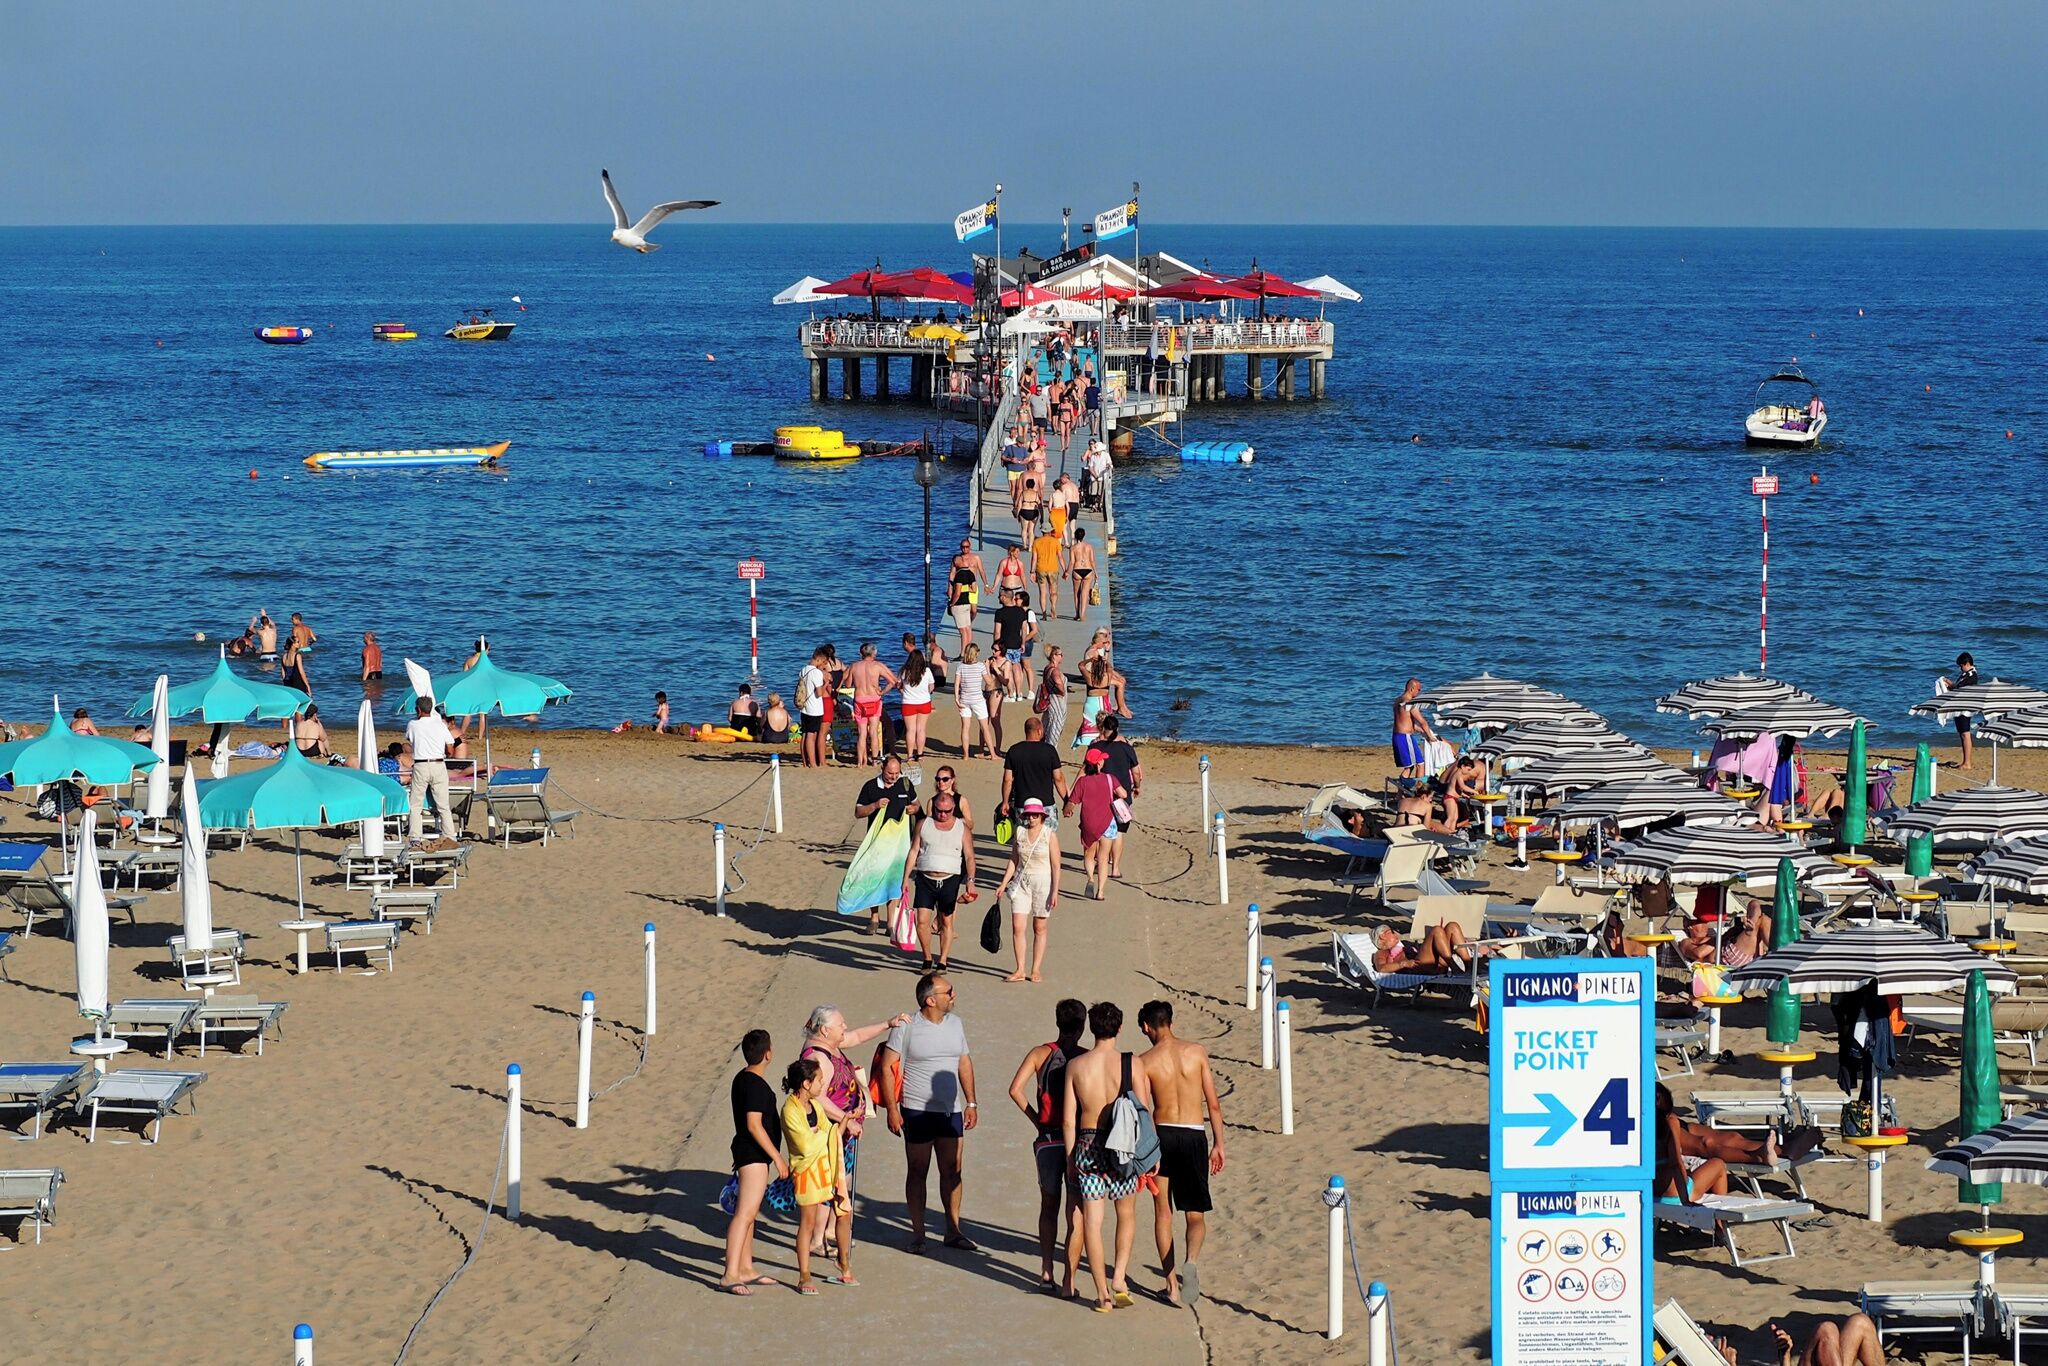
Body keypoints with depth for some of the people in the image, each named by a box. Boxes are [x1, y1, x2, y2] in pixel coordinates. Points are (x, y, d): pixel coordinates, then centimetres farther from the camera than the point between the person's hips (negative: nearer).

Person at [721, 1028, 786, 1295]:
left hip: (749, 1153, 11)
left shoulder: (743, 1078, 12)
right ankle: (729, 1276, -19)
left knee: (749, 1212, 16)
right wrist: (777, 1157, -18)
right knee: (744, 1213, -14)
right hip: (754, 1153, -11)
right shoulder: (756, 1085, -18)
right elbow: (754, 1125, -23)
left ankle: (745, 1270, 23)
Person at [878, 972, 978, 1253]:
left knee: (952, 1172, 7)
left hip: (951, 1110, 4)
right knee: (918, 1173, 4)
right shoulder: (906, 1027, -10)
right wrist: (892, 1109, -13)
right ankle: (917, 1234, 12)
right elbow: (887, 1067, -8)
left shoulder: (955, 1024, 6)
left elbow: (964, 1063, 16)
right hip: (917, 1111, -4)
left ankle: (953, 1230, 17)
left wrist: (971, 1103, 12)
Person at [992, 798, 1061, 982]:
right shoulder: (1019, 833, 5)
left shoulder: (1050, 836, -5)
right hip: (1021, 882, 3)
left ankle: (1035, 970, 12)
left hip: (1043, 883, -3)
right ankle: (1020, 970, -1)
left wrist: (1055, 892, -10)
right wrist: (1003, 884, 7)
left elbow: (1056, 866, -5)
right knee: (1017, 926, -6)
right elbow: (1014, 861, 11)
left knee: (1040, 928, 5)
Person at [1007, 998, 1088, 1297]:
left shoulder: (1040, 1054, 1)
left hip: (1047, 1138, 2)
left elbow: (1016, 1089, -9)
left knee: (1049, 1205, 20)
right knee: (1076, 1213, 4)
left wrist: (1036, 1120, 1)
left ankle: (1046, 1272, 17)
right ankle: (1069, 1281, 1)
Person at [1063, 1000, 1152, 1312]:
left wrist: (1071, 1158, 9)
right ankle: (1119, 1279, 5)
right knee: (1127, 1215, 19)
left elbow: (1068, 1119, -1)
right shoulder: (1130, 1064, -7)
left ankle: (1103, 1293, 6)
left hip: (1087, 1146, 0)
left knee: (1092, 1221, 5)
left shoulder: (1075, 1066, -3)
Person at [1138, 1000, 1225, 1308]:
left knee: (1163, 1213, 12)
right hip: (1194, 1136, 1)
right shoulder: (1197, 1052, 0)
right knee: (1196, 1216, 10)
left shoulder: (1145, 1061, -4)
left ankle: (1172, 1284, 11)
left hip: (1161, 1135, -1)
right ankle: (1190, 1262, -20)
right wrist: (1218, 1144, 10)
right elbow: (1214, 1104, 1)